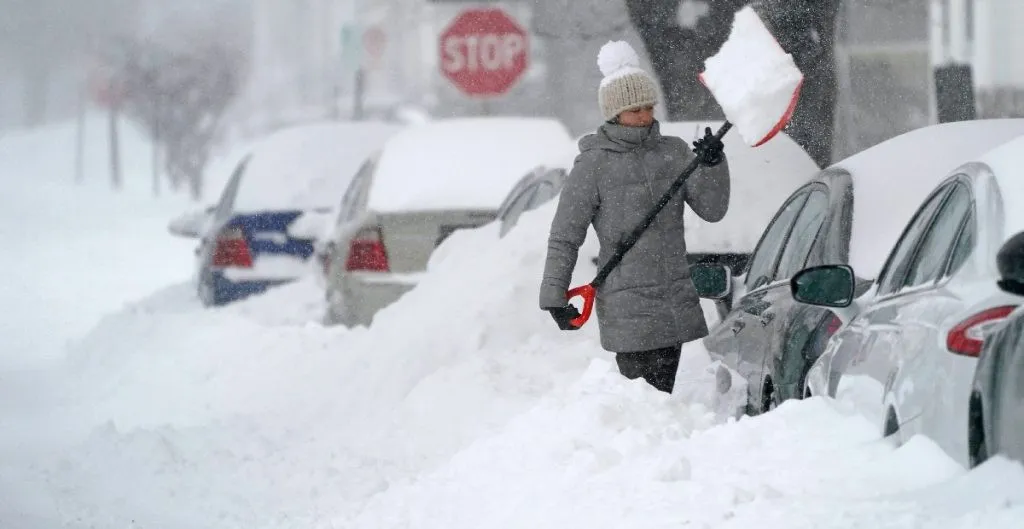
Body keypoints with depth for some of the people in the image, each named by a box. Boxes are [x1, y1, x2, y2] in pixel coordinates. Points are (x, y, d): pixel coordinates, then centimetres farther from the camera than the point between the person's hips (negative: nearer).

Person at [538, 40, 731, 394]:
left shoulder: (673, 152, 9)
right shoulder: (594, 164, -4)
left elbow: (712, 209, 4)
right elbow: (564, 238, -1)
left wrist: (712, 165, -13)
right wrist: (554, 296, -5)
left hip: (676, 301, 5)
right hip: (627, 308, -5)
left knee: (662, 394, 8)